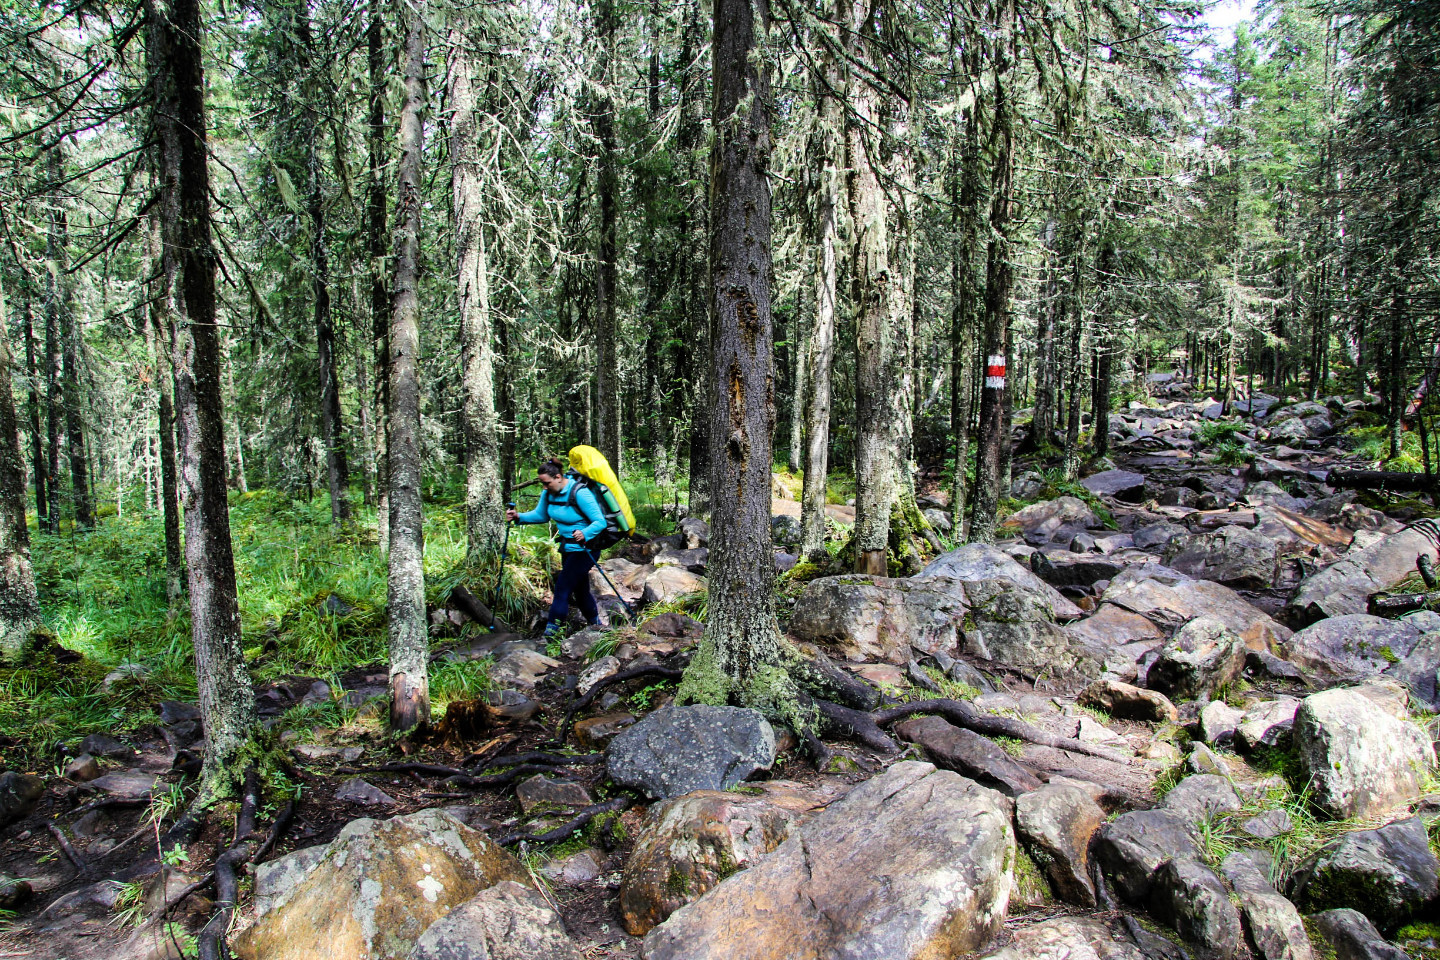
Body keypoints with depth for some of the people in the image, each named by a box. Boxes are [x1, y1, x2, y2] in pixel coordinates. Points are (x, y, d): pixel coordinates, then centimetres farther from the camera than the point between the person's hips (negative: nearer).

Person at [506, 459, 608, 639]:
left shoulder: (579, 493, -25)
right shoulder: (549, 493, -2)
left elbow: (600, 522, -27)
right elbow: (541, 515, 12)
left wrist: (584, 534, -45)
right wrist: (518, 517, -5)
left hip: (585, 548, -8)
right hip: (567, 548, 8)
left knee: (563, 588, -12)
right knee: (579, 589, 16)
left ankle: (551, 633, -8)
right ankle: (595, 624, 33)